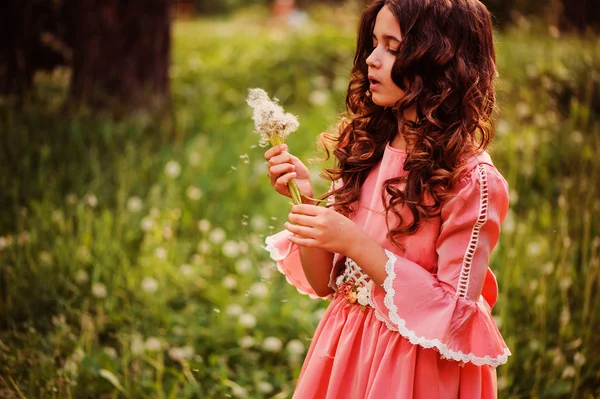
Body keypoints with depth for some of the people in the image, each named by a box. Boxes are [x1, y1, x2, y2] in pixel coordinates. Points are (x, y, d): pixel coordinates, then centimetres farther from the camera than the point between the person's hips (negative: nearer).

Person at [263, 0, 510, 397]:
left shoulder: (472, 180, -18)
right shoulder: (364, 149, -2)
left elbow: (455, 313, -18)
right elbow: (323, 283, 2)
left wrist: (356, 244, -23)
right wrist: (305, 200, -14)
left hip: (416, 366, -5)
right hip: (344, 352, 5)